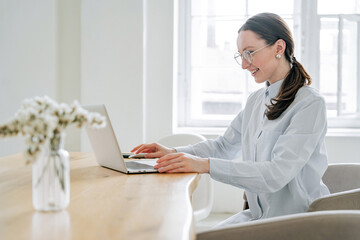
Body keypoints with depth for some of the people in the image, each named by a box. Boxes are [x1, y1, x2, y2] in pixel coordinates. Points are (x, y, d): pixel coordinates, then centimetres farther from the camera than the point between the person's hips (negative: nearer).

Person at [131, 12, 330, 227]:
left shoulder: (310, 104, -15)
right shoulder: (256, 100, 10)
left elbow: (277, 173, -25)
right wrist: (174, 153, 4)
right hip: (258, 215, 7)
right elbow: (224, 146, 20)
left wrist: (205, 165, -31)